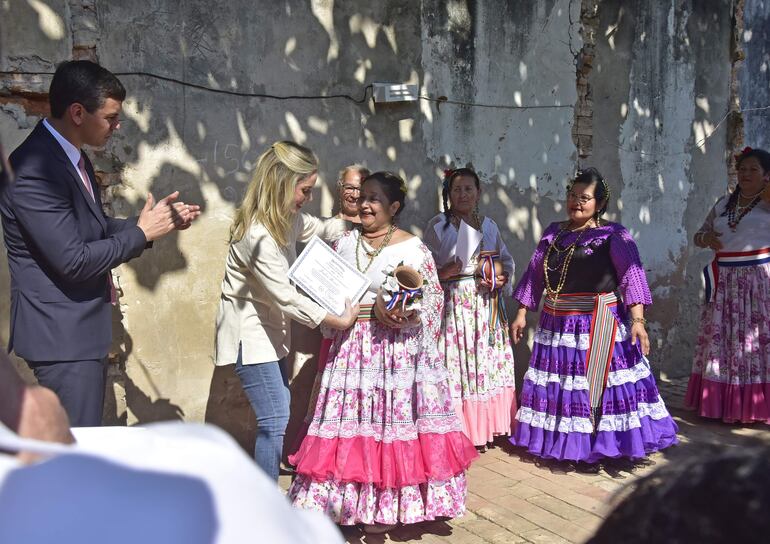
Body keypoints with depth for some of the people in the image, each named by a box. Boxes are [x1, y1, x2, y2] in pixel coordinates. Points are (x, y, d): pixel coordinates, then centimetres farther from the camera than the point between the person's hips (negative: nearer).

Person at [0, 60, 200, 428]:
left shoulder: (72, 156, 9)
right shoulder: (33, 169, -22)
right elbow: (73, 260, -25)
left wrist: (156, 223, 5)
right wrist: (142, 232, -14)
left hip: (82, 328, 10)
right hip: (61, 334, -10)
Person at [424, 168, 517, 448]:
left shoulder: (489, 225, 14)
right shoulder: (438, 225, 2)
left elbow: (507, 261, 19)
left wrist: (501, 279, -1)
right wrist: (444, 272, -19)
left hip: (486, 306, 4)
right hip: (453, 305, -4)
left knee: (487, 362, 4)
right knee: (455, 364, -7)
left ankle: (482, 428, 17)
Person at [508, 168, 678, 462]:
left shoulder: (613, 234, -4)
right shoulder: (553, 232, 11)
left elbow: (632, 275, -14)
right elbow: (534, 275, 14)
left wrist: (637, 320, -25)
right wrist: (522, 313, 12)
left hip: (600, 325, -5)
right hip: (556, 325, 5)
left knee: (600, 382, -1)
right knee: (557, 385, 10)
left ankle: (607, 441, 14)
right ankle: (561, 441, 26)